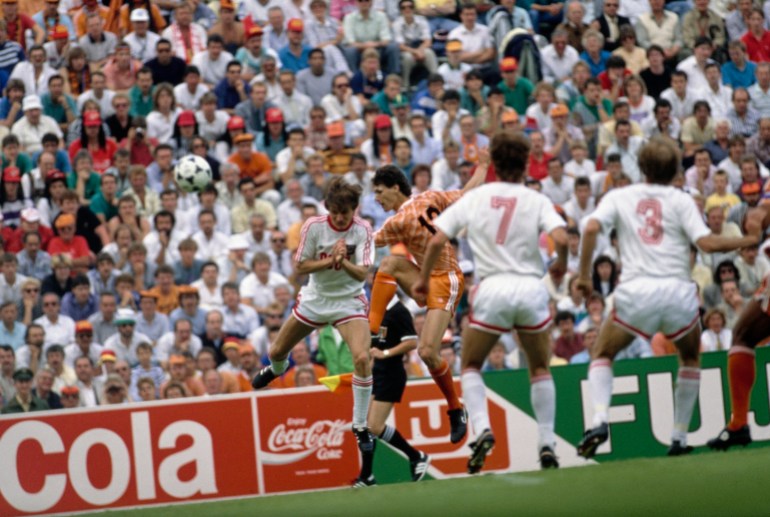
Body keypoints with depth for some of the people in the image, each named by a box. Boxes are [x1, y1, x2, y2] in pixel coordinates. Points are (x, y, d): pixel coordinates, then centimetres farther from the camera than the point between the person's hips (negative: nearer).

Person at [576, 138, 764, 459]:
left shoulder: (618, 197, 12)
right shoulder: (681, 200, 8)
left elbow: (591, 228, -4)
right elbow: (707, 243, -3)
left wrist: (584, 276, 3)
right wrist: (748, 240, 10)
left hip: (636, 292, 0)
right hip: (678, 291, 0)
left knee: (603, 354, 20)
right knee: (690, 359, 27)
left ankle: (599, 420, -6)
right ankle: (679, 438, 19)